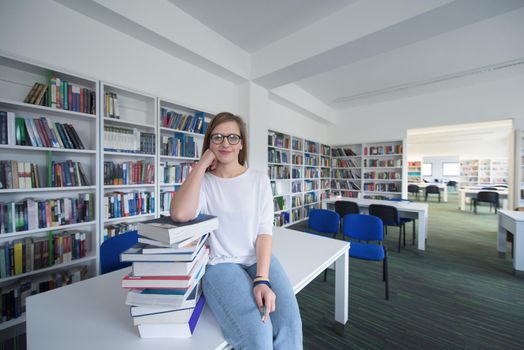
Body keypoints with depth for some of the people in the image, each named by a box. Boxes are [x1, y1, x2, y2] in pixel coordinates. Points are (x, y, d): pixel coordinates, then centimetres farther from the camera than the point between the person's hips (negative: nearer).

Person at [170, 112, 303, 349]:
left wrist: (262, 279, -16)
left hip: (259, 258, 2)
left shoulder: (259, 180, 1)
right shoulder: (202, 182, 0)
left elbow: (265, 232, -4)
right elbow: (180, 214, -22)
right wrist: (202, 164, -13)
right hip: (220, 263, -1)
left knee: (290, 324, -19)